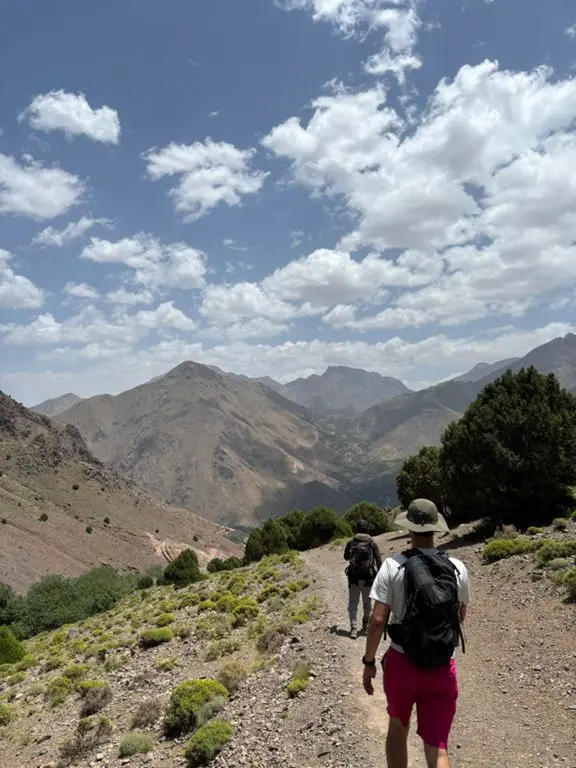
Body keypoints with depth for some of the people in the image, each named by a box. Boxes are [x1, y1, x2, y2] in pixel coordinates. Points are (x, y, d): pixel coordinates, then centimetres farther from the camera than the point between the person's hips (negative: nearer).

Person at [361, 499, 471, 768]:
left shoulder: (393, 566, -13)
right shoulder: (457, 568, -4)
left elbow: (378, 620, -14)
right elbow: (460, 616, 12)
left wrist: (369, 661, -1)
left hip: (401, 662, -1)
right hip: (443, 668, 1)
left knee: (397, 727, 25)